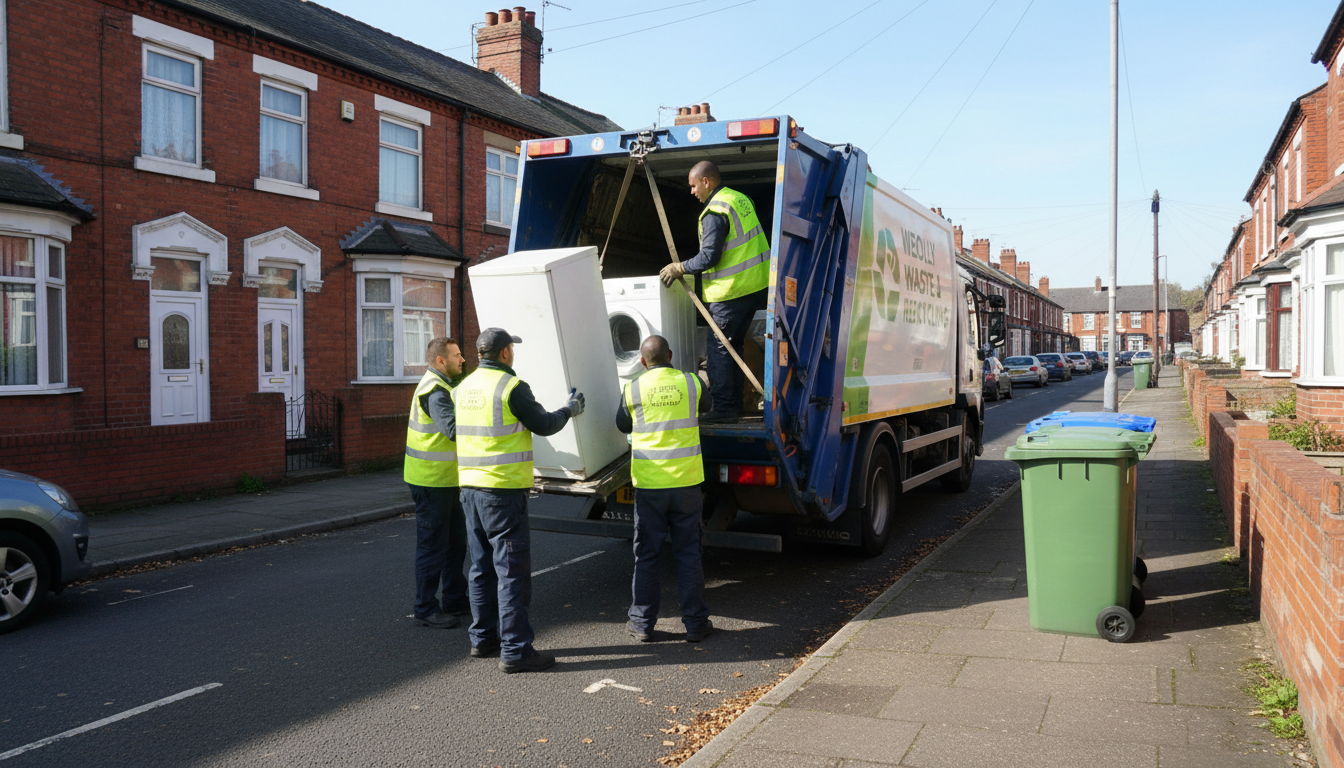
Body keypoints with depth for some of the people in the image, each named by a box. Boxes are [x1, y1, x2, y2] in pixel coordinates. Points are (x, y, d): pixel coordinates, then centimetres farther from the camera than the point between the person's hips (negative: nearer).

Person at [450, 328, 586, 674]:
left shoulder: (464, 388, 10)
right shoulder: (511, 386, -13)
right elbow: (544, 425, -7)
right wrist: (570, 410, 13)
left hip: (471, 486, 8)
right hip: (503, 489, -8)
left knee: (482, 566, 17)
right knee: (512, 569, -4)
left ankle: (483, 638, 25)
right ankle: (515, 650, -2)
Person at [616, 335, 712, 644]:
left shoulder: (633, 389, -3)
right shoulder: (691, 383, 0)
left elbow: (623, 425, 13)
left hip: (649, 483, -1)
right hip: (686, 480, 1)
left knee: (646, 554, 9)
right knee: (688, 552, 9)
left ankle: (642, 623, 16)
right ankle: (695, 623, 14)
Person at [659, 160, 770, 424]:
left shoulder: (715, 212, -16)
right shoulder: (741, 199, 14)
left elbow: (709, 257, -18)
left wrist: (679, 268, -5)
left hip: (732, 289, -9)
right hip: (756, 283, 9)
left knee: (718, 348, -2)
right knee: (733, 344, 16)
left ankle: (724, 407, -1)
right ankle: (734, 404, 20)